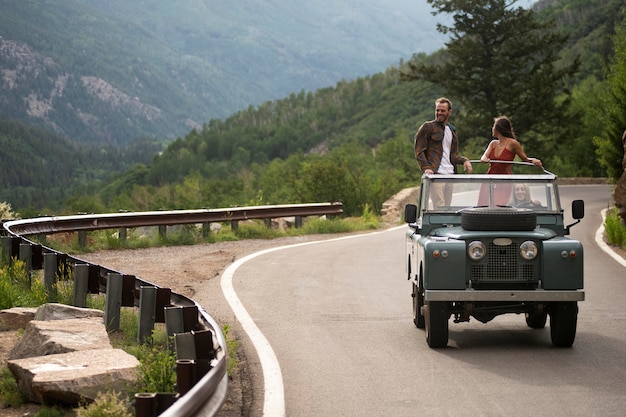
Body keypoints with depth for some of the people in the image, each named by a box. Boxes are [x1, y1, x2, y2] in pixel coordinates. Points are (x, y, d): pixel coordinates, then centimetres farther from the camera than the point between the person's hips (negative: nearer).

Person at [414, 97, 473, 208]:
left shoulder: (452, 131, 23)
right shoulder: (427, 127, 4)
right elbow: (419, 151, -2)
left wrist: (465, 161, 5)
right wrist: (425, 168, -16)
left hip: (450, 174, 6)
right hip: (435, 173, -6)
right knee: (440, 208, -15)